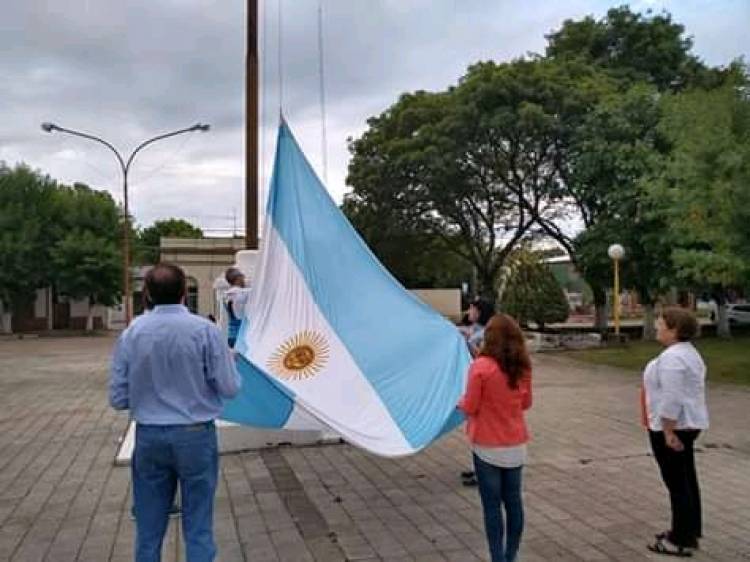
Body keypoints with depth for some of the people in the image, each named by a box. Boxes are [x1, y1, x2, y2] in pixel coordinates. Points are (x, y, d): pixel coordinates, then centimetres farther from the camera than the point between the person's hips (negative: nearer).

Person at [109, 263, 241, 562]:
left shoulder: (131, 333, -4)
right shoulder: (204, 330, -12)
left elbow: (118, 398, 0)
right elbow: (230, 388, -10)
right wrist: (228, 361, 10)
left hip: (149, 437, 3)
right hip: (195, 435, -2)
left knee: (149, 528, 16)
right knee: (198, 528, 10)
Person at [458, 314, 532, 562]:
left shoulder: (480, 367, -19)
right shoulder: (522, 367, -1)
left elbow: (470, 407, -13)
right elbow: (526, 403, 10)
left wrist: (461, 401, 8)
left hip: (488, 447, -5)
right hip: (516, 445, 5)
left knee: (492, 505, 5)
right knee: (513, 500, 15)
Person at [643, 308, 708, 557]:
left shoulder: (671, 357, -22)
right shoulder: (688, 352, 12)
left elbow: (671, 399, -25)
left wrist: (668, 431, -22)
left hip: (673, 427, -11)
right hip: (688, 424, 11)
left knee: (677, 483, -2)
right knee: (686, 480, 17)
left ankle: (681, 541, 7)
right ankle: (690, 532, 27)